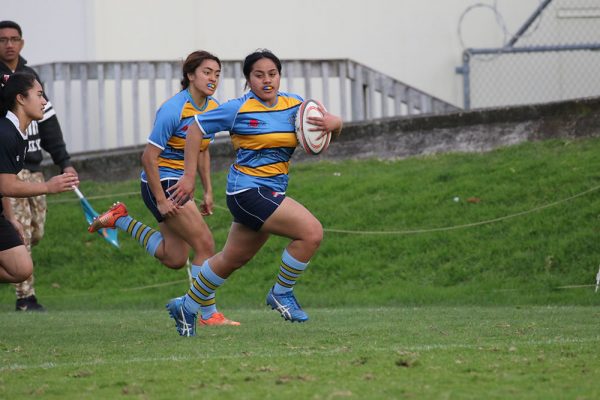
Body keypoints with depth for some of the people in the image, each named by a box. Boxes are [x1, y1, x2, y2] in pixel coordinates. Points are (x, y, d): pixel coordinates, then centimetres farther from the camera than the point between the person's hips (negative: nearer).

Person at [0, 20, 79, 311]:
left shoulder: (30, 76, 15)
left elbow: (47, 122, 18)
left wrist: (63, 162, 14)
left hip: (33, 167, 7)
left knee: (36, 232, 6)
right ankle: (25, 297, -9)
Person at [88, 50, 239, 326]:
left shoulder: (213, 108, 4)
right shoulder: (173, 109, -21)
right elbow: (149, 156, -20)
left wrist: (208, 190, 14)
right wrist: (160, 200, -20)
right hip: (162, 183, -9)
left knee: (174, 259, 10)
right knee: (205, 244, -12)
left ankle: (120, 220, 23)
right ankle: (209, 314, -2)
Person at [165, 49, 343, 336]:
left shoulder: (294, 105, 5)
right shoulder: (239, 109, -10)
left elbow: (333, 122, 9)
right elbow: (196, 129, -2)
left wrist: (331, 123, -17)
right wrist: (189, 177, -4)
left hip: (272, 193, 7)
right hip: (248, 191, -7)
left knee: (233, 259, 20)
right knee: (311, 232, -20)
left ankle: (187, 307, 36)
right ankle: (282, 294, -2)